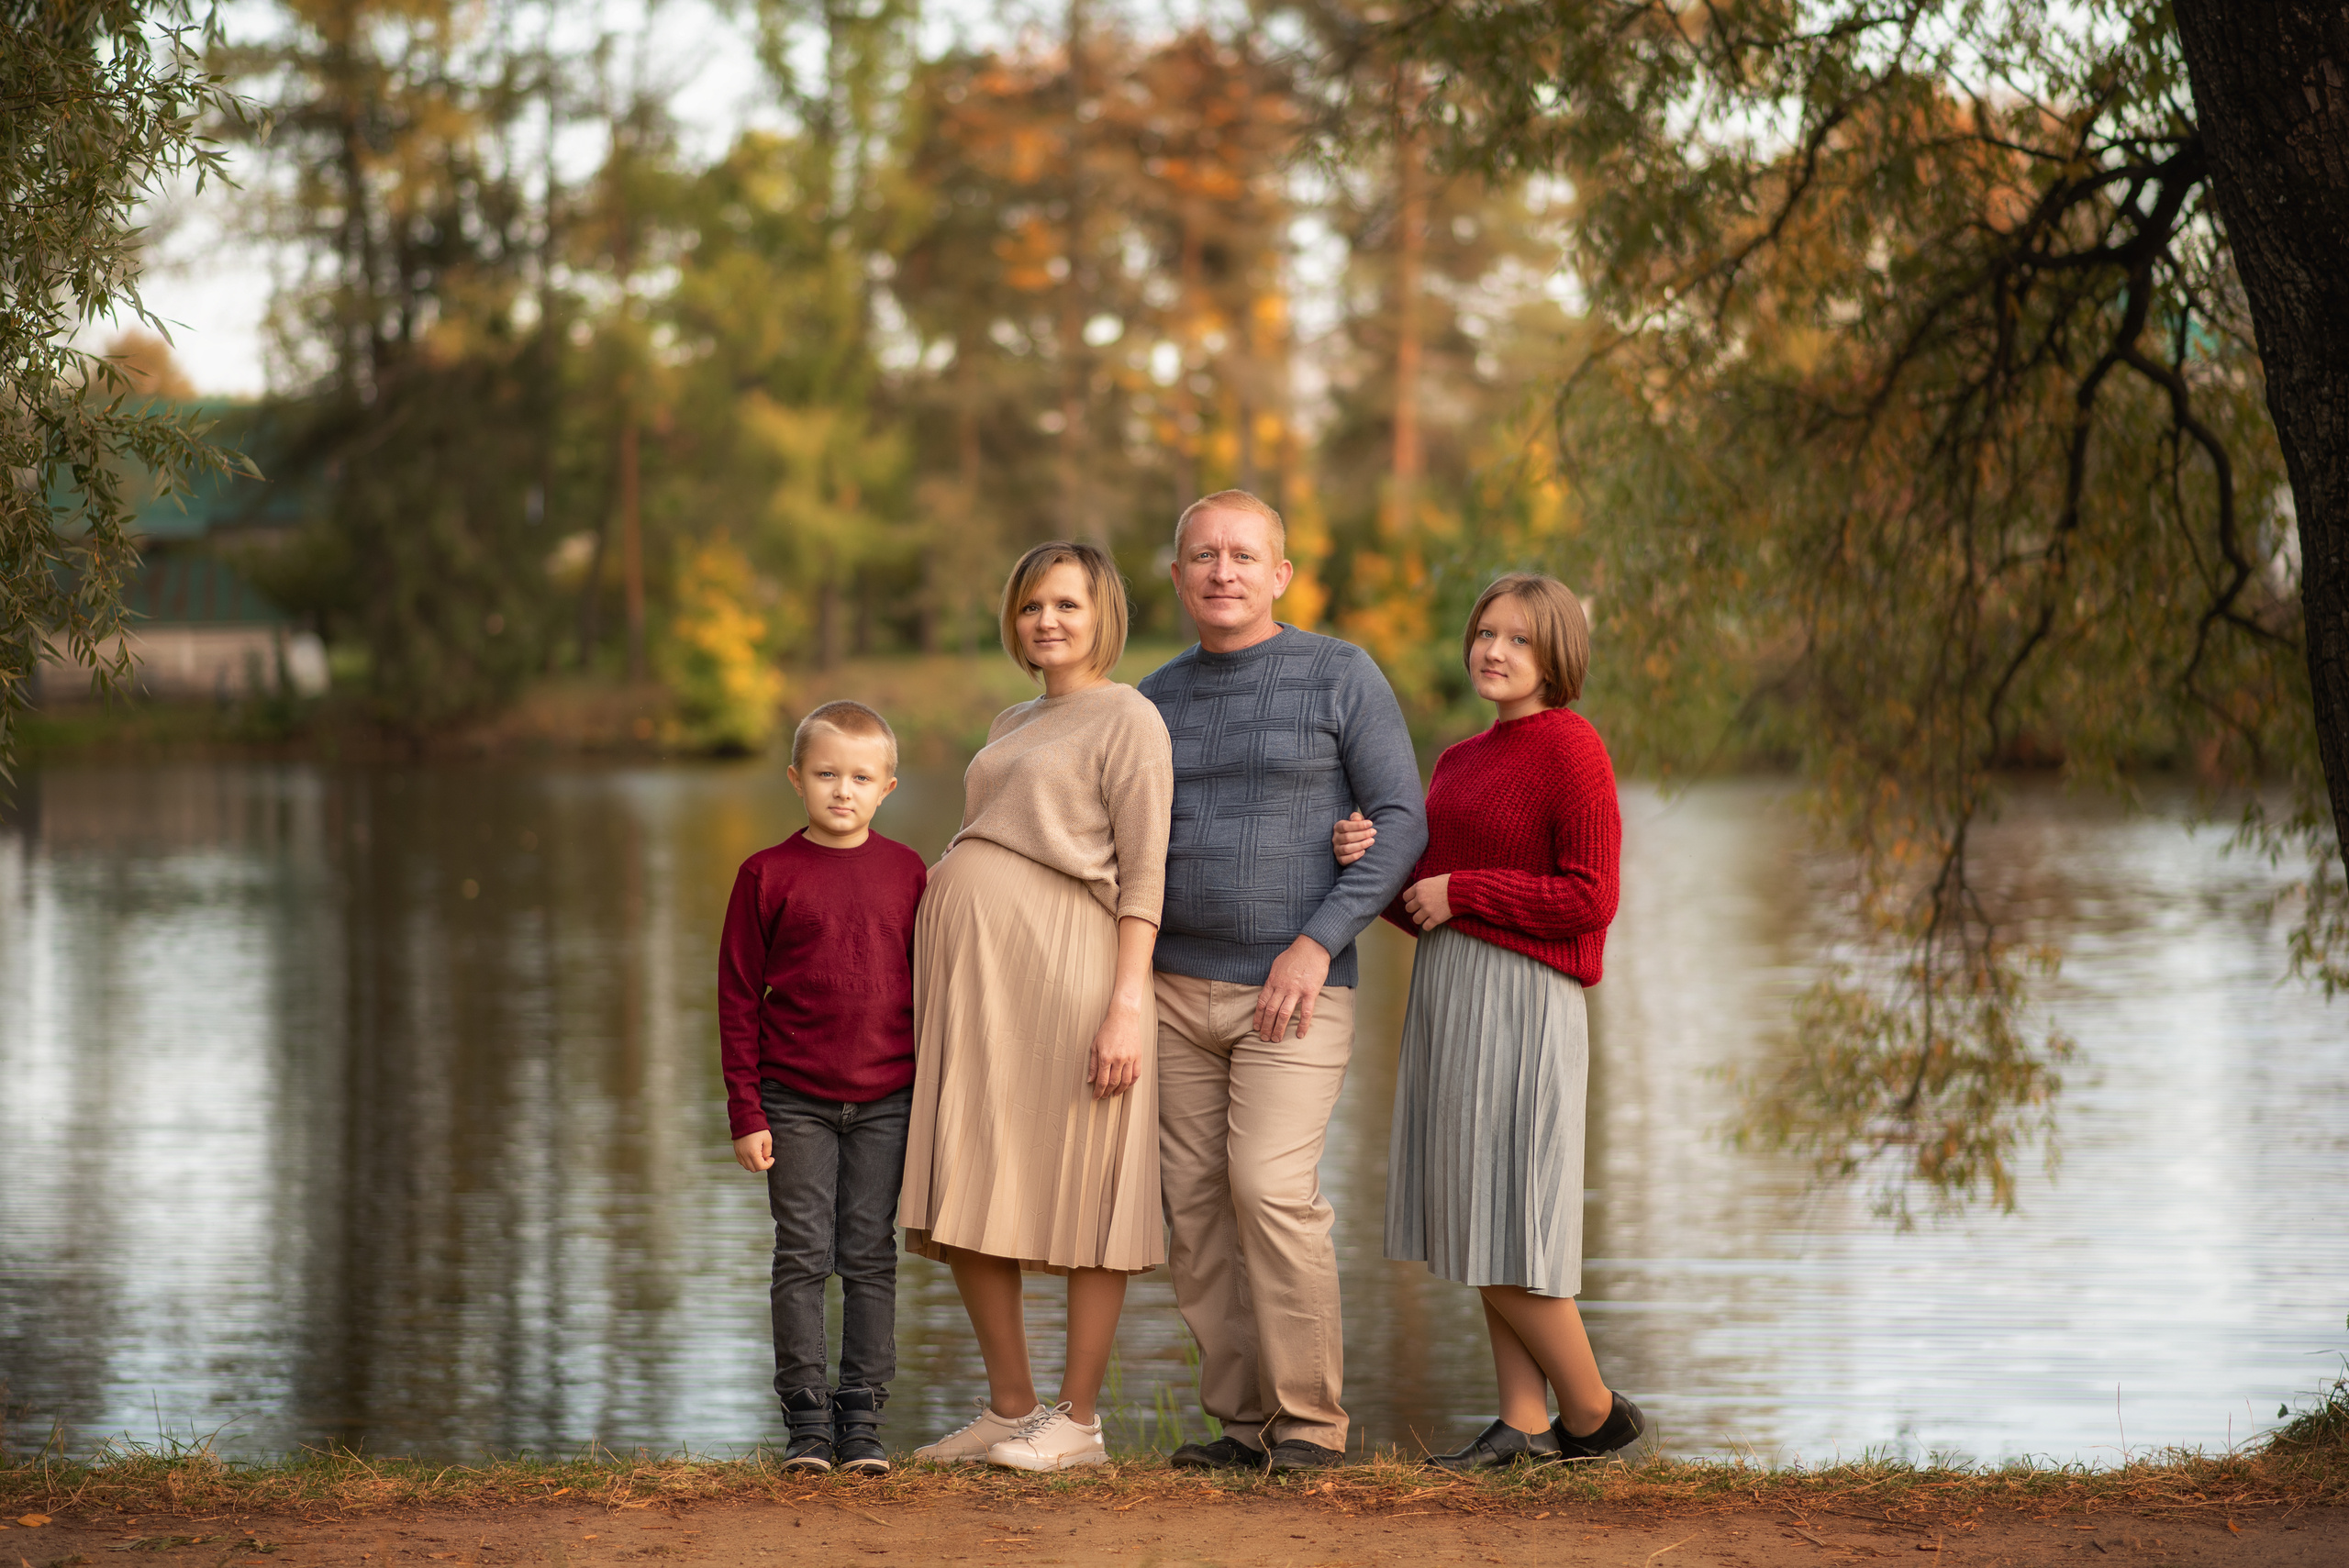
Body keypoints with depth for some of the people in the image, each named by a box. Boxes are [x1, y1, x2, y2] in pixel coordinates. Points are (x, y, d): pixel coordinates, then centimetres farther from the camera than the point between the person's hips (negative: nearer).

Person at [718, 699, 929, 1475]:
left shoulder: (906, 872, 4)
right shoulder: (768, 874, -2)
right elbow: (738, 998, 0)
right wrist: (746, 1113, -4)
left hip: (885, 1103, 1)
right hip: (794, 1102, -1)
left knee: (870, 1256, 4)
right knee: (804, 1256, 0)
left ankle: (862, 1416, 10)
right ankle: (807, 1418, 6)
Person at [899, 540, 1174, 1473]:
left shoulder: (1127, 720, -1)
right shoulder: (1013, 729, 22)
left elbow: (1144, 873, -9)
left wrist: (1127, 1004, -18)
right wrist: (950, 999, 18)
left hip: (1061, 970, -8)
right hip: (969, 970, 8)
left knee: (1077, 1194, -2)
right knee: (964, 1202, 6)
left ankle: (1078, 1422, 4)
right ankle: (1008, 1410, 15)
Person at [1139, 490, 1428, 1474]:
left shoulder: (1341, 677, -3)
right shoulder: (1156, 700, 11)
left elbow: (1401, 822, -6)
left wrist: (1318, 942, -15)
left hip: (1293, 990, -5)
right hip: (1177, 987, 5)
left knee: (1271, 1187, -18)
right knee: (1197, 1206, 1)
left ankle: (1311, 1420, -9)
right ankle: (1244, 1422, 8)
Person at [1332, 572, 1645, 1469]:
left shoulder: (1570, 748, -9)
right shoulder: (1459, 763, 17)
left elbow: (1589, 900, -15)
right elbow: (1425, 910, 13)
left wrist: (1459, 891, -12)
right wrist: (1367, 858, -6)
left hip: (1522, 1000, -9)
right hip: (1449, 992, 9)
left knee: (1502, 1236, -7)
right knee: (1479, 1227, 7)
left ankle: (1594, 1416, 7)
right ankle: (1526, 1427, 10)